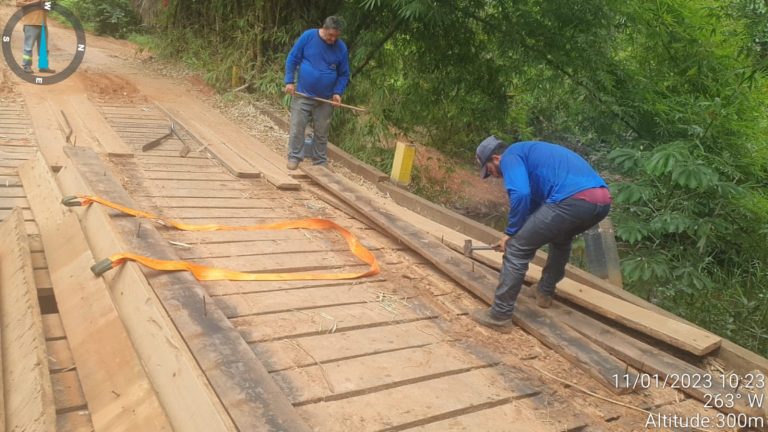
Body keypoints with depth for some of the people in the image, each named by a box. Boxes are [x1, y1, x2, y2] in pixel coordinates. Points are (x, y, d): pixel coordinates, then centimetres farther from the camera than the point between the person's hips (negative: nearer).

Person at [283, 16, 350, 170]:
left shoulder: (341, 48, -3)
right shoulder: (308, 36, -8)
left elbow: (344, 74, 4)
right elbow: (292, 59, -3)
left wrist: (338, 92, -9)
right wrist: (290, 81, -9)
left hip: (326, 98, 2)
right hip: (303, 94, -1)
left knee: (322, 132, 10)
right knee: (297, 128, 1)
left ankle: (320, 162, 21)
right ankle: (294, 157, 15)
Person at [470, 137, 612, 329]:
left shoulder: (510, 157, 9)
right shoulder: (530, 153, 36)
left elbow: (521, 194, -10)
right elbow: (536, 200, 43)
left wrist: (510, 233, 3)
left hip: (572, 200, -9)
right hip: (602, 200, 9)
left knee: (517, 249, 3)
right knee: (561, 238, 38)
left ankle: (500, 314, 10)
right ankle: (545, 293, 45)